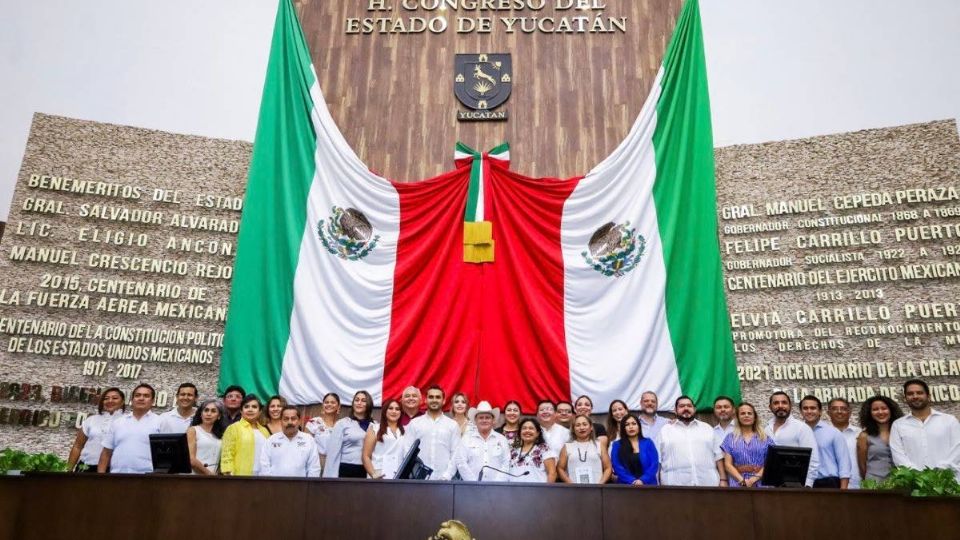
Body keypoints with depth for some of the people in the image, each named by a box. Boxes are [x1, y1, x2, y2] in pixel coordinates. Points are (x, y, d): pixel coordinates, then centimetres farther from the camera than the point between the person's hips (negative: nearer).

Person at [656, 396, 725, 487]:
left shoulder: (707, 428, 16)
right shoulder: (665, 431, 9)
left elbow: (718, 456, 13)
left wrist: (723, 479, 4)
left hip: (708, 483, 2)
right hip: (676, 485, -2)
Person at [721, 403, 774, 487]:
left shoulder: (765, 438, 12)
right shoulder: (730, 438, 10)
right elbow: (728, 464, 4)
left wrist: (755, 478, -10)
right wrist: (743, 480, -10)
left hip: (760, 482, 0)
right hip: (738, 482, 0)